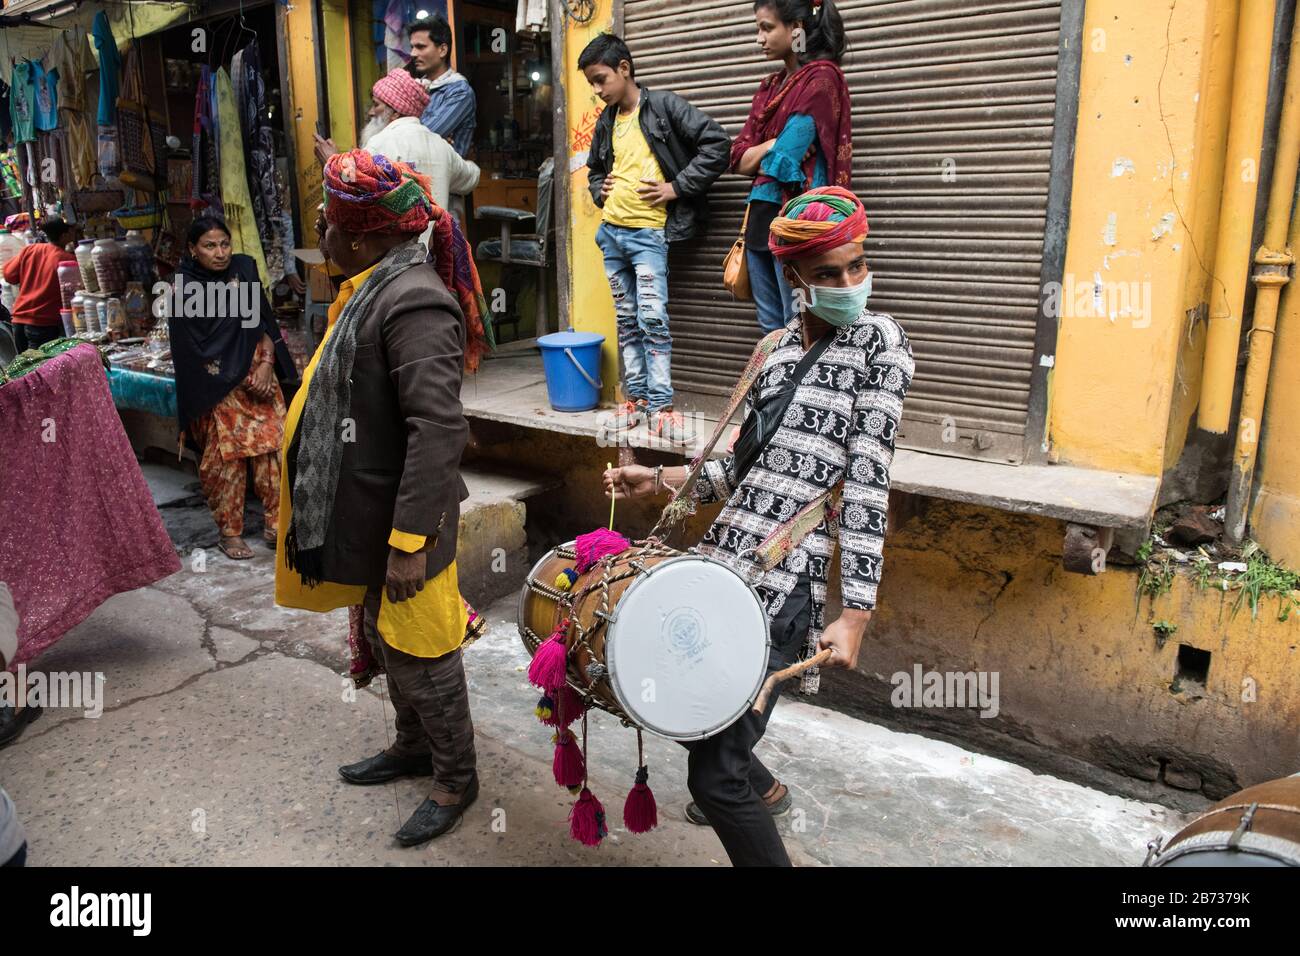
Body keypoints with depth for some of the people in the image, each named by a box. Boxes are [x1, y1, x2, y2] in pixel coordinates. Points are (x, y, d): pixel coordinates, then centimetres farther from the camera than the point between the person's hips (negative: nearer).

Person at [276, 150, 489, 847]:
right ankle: (413, 746, 45)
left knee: (420, 655, 7)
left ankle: (455, 779, 28)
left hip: (404, 525, -10)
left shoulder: (413, 301, -24)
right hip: (368, 516, 10)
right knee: (384, 639, 24)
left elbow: (438, 430, -31)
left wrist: (409, 542, -31)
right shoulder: (372, 288, 8)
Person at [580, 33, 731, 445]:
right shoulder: (606, 122, 15)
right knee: (627, 319, 10)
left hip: (648, 231, -7)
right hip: (611, 230, 7)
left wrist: (677, 186, -12)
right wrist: (600, 190, 10)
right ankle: (636, 396, 17)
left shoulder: (664, 105, -4)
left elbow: (717, 143, -10)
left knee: (653, 318, -13)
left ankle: (660, 406, -9)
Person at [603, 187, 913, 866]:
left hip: (783, 586, -7)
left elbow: (868, 484, -11)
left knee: (713, 776, -7)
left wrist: (855, 613, -16)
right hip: (722, 559, 7)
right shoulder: (775, 347, 15)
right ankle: (761, 789, 53)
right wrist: (662, 480, 10)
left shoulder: (879, 341, -3)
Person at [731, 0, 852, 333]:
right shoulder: (770, 85, 18)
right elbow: (738, 157, 9)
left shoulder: (821, 77, -6)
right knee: (770, 328, 11)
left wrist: (760, 159, 3)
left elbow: (784, 158, -15)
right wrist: (775, 144, -7)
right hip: (760, 216, 8)